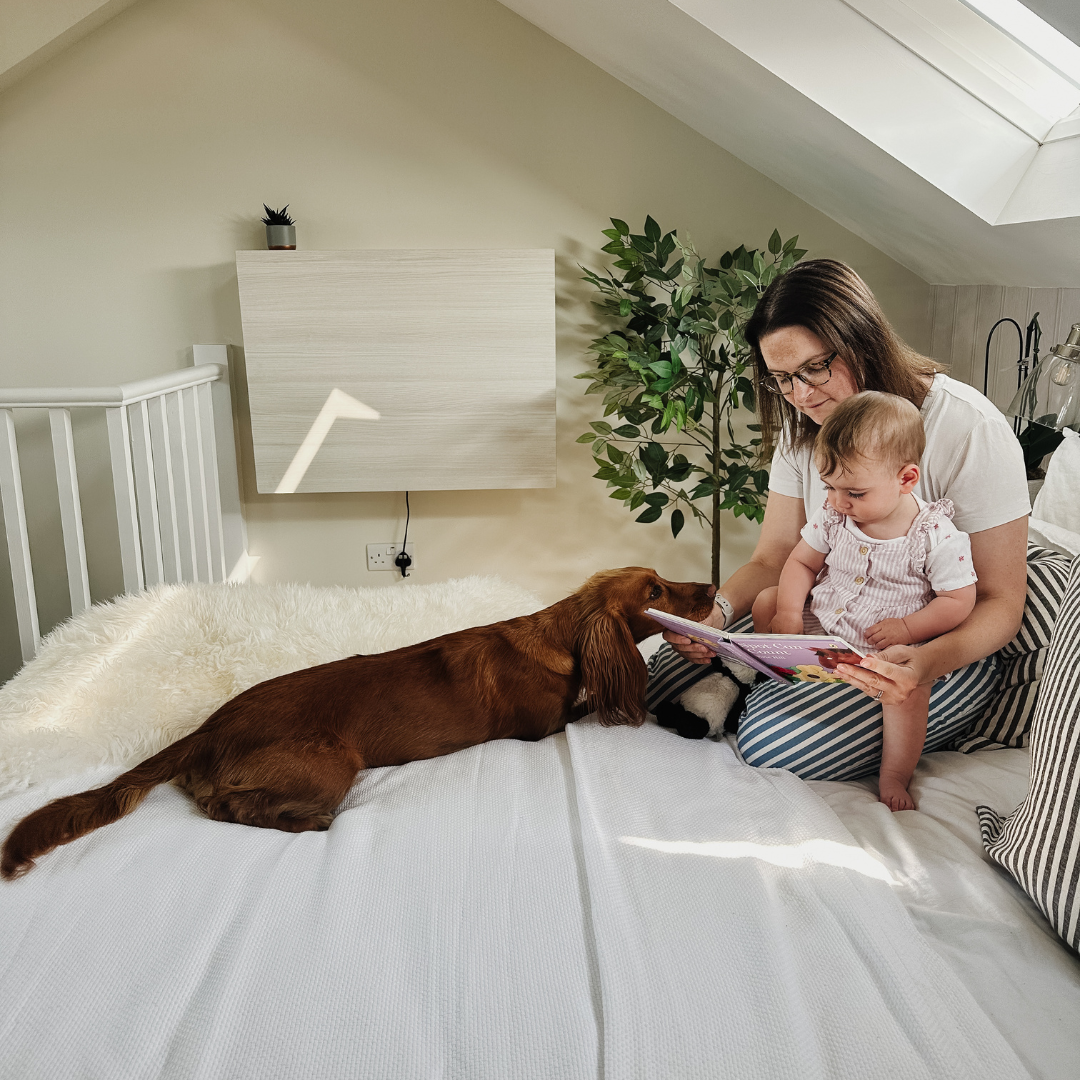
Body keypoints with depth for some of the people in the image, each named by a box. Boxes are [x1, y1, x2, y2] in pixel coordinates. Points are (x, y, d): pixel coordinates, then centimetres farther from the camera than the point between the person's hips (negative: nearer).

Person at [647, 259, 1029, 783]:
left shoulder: (968, 429, -20)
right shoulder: (801, 428, -3)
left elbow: (1001, 601, -17)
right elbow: (773, 560, -2)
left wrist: (927, 663, -38)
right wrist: (718, 609, -24)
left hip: (944, 646, -4)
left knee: (771, 741, -24)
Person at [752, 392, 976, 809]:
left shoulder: (937, 535, -18)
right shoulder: (832, 516, -6)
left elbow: (960, 599, -12)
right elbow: (801, 562, 3)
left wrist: (907, 628, -23)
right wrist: (788, 612, -12)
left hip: (890, 648, -5)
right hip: (823, 627, 5)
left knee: (910, 687, -32)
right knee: (767, 601, -1)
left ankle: (893, 779, -12)